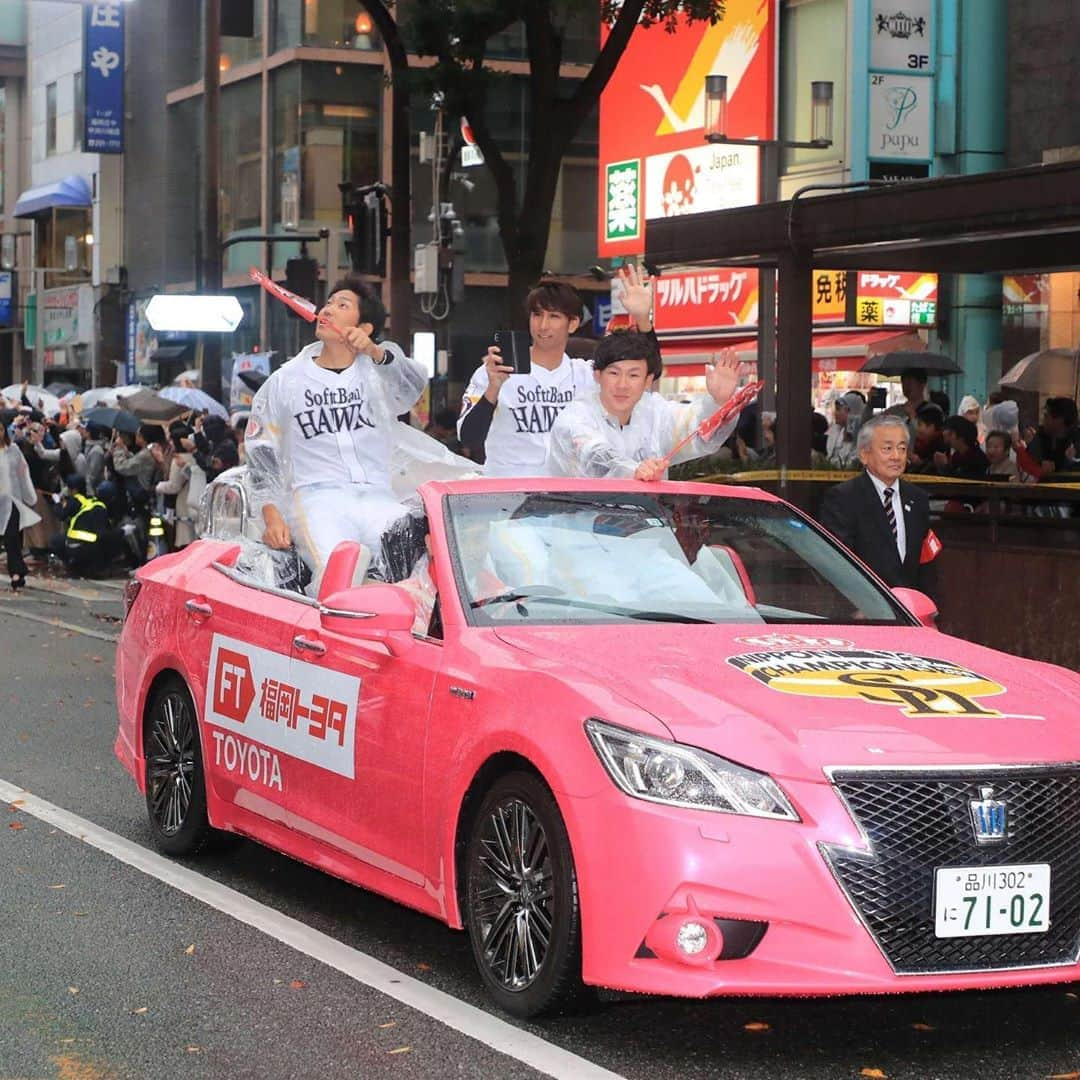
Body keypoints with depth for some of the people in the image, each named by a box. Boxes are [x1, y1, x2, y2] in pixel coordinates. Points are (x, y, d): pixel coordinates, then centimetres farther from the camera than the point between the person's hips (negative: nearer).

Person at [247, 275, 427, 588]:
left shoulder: (379, 371, 13)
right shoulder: (286, 380, 13)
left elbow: (413, 386, -11)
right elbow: (261, 451, 13)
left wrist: (376, 353, -30)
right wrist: (272, 517, -1)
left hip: (377, 499, 2)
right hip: (317, 497, -2)